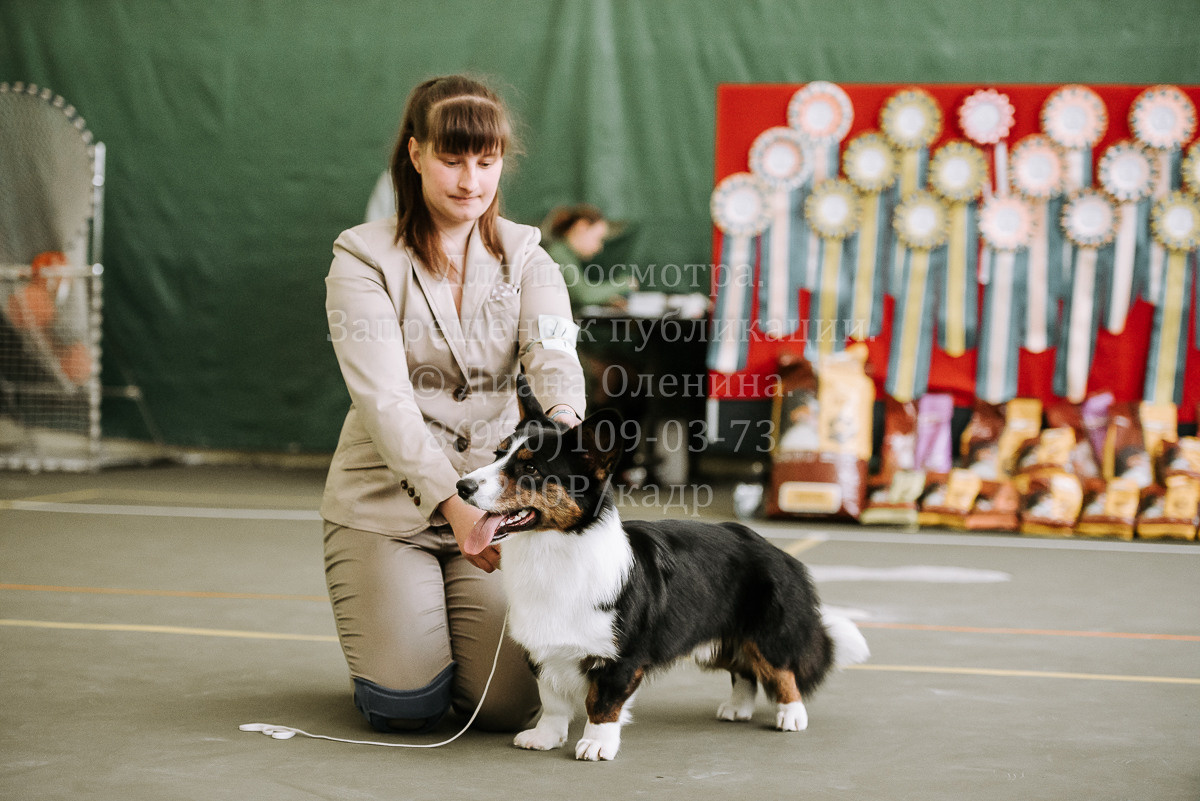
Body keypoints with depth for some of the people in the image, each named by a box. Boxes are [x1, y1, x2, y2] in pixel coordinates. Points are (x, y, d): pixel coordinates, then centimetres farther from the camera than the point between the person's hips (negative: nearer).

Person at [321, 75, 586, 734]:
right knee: (407, 704, -14)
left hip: (494, 491, 3)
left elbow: (553, 353, -17)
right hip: (387, 502, -2)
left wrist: (564, 422, -42)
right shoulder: (364, 259, -7)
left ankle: (450, 621, 25)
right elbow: (384, 399, -20)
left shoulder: (526, 258, 4)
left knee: (508, 701, -10)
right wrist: (451, 504, -33)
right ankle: (385, 620, 22)